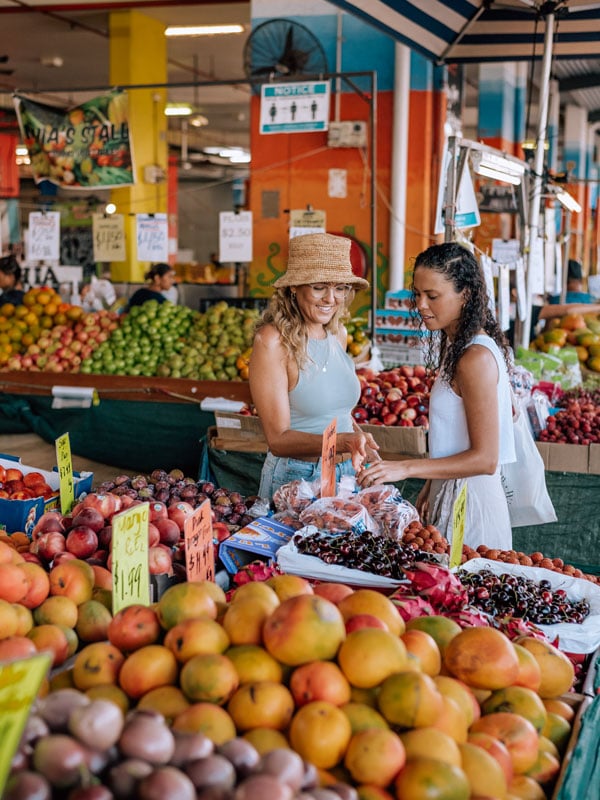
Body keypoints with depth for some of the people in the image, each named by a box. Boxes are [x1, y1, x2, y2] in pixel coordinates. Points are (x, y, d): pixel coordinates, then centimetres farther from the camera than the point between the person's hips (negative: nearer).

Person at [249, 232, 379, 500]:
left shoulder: (337, 333, 3)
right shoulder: (273, 341, -17)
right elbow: (278, 439, -19)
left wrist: (361, 441, 1)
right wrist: (343, 441, -33)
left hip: (346, 473, 6)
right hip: (295, 477, -6)